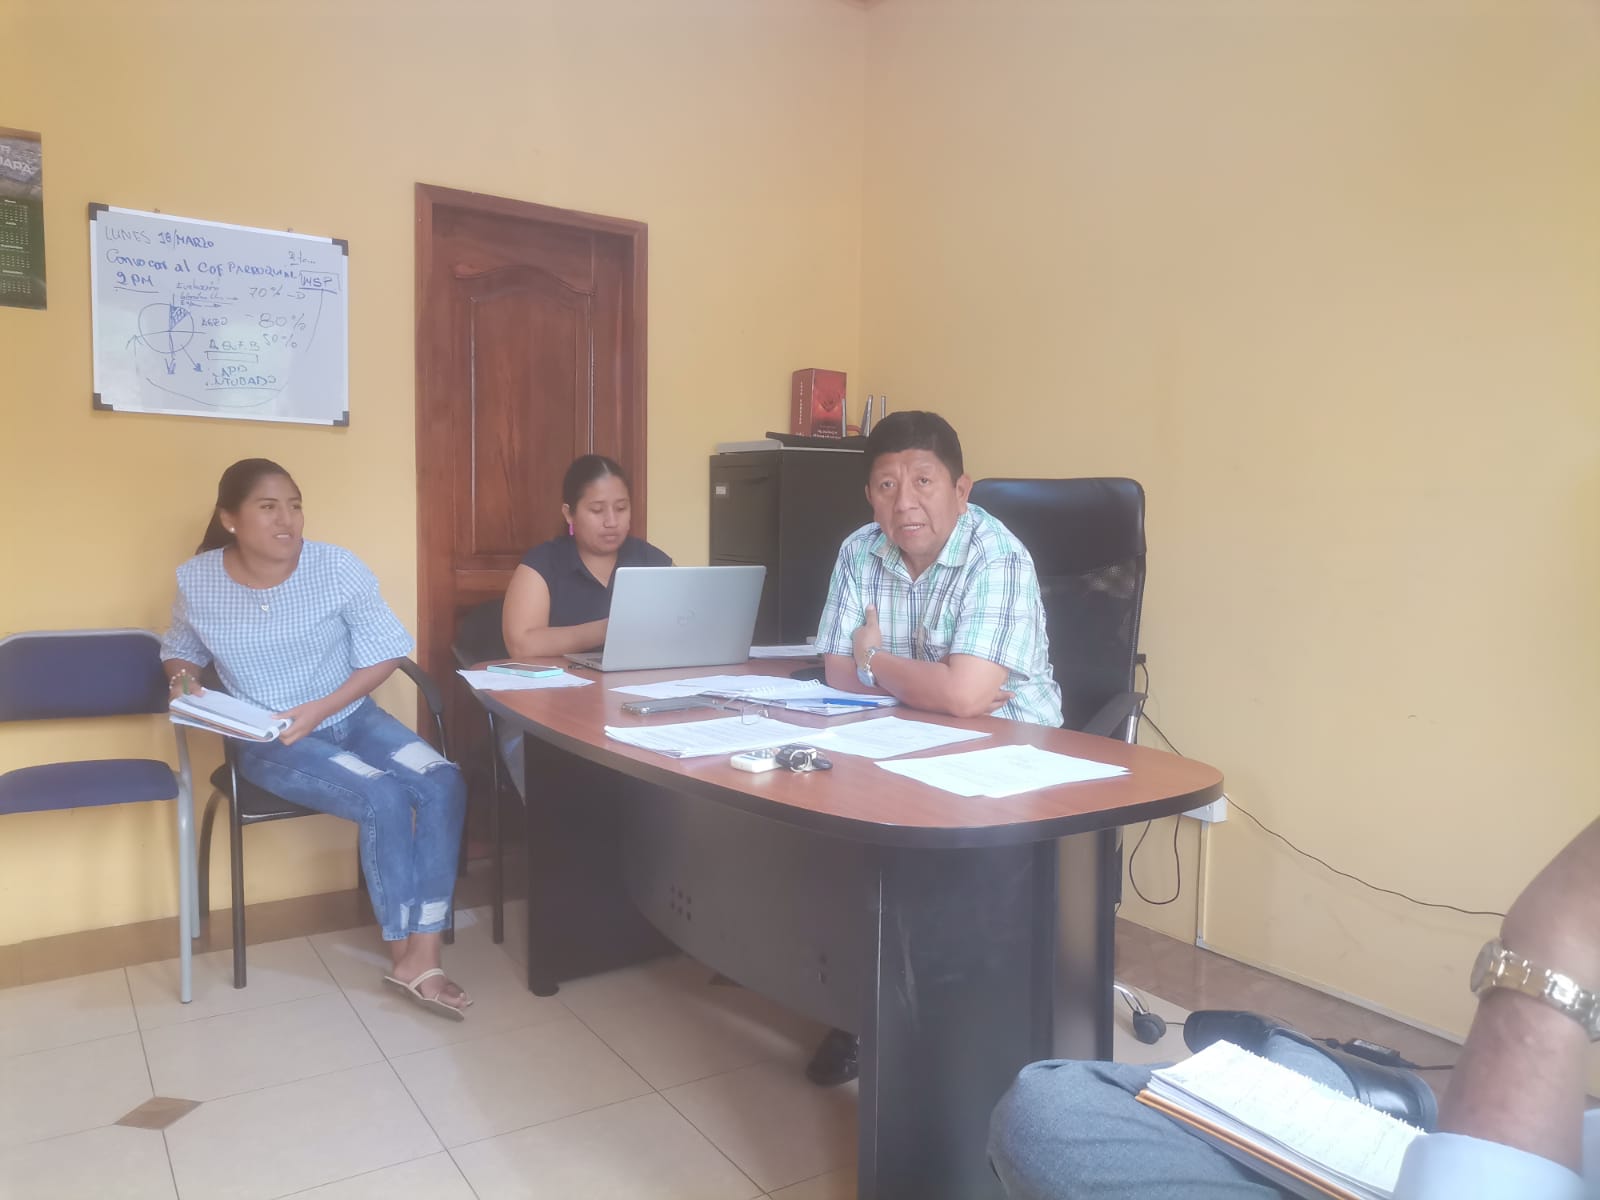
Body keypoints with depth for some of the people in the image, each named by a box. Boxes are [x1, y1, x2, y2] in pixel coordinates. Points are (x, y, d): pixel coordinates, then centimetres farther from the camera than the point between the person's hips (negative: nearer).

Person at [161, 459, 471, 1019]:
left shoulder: (338, 566, -11)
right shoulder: (196, 580, -6)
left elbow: (383, 654, -7)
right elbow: (179, 650, 13)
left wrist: (319, 709, -18)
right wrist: (184, 679, -11)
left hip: (354, 718, 2)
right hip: (271, 743, -2)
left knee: (444, 784, -23)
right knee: (384, 799, -27)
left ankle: (424, 953, -18)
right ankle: (403, 952, -8)